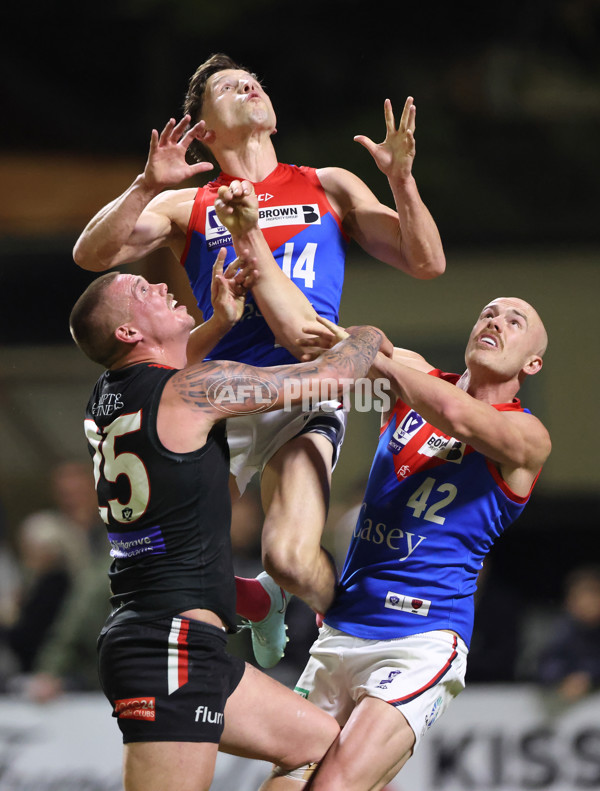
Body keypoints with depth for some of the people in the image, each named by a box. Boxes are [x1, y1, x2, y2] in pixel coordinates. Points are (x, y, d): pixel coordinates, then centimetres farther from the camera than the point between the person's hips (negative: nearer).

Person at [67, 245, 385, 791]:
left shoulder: (108, 397, 14)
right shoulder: (194, 389, -10)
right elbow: (327, 376, -4)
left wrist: (222, 322, 27)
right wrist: (367, 337, 18)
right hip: (172, 640, -10)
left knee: (324, 745, 16)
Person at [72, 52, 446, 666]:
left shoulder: (328, 188, 20)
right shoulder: (188, 206, 17)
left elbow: (426, 264, 15)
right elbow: (92, 255, 2)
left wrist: (401, 177, 1)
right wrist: (148, 185, -12)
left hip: (304, 392, -1)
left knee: (289, 558, -23)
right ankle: (256, 602, 25)